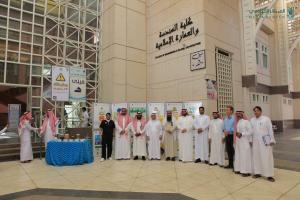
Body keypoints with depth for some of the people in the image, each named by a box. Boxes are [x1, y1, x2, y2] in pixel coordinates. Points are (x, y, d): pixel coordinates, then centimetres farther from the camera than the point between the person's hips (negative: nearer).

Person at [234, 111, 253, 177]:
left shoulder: (246, 121, -9)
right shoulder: (238, 122, 12)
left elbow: (250, 131, -12)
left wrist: (241, 134, -16)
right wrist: (237, 134, -1)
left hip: (245, 141, -7)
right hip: (238, 141, 7)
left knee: (245, 156, -3)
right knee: (238, 155, 10)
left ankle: (247, 171, 3)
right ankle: (239, 169, 18)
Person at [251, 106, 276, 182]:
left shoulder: (266, 119, -5)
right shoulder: (252, 120, 8)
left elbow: (270, 130, -5)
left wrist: (272, 140, -8)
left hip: (265, 141, -4)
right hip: (255, 142, 5)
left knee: (267, 158, -2)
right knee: (256, 157, 8)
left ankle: (269, 175, 5)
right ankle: (257, 173, 18)